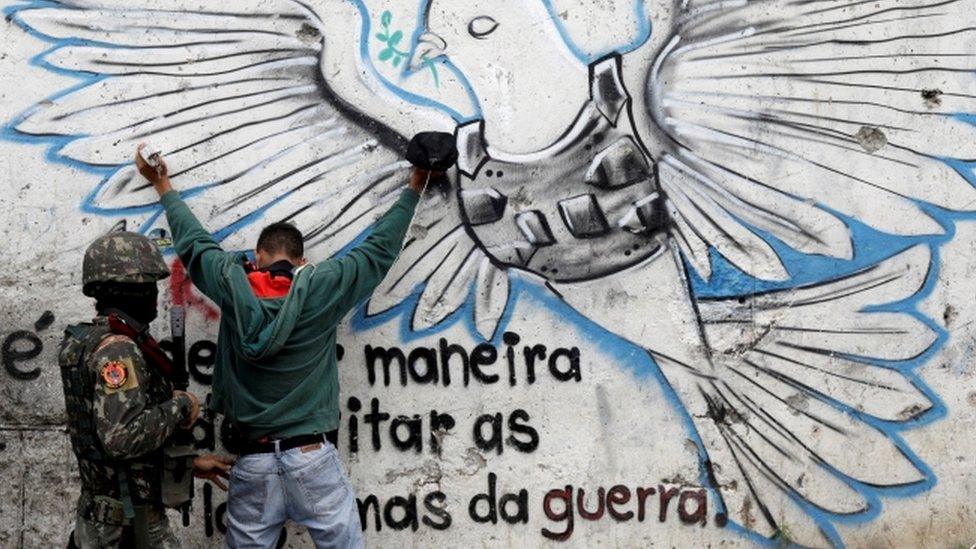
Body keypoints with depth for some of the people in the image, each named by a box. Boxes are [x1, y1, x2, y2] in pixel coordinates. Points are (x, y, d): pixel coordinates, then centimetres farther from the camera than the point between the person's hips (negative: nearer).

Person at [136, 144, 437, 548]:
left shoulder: (232, 287, -1)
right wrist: (413, 189, 17)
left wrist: (163, 188, 32)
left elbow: (193, 243, 16)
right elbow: (380, 249, 5)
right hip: (312, 457, -2)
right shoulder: (322, 288, -6)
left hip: (253, 461, 2)